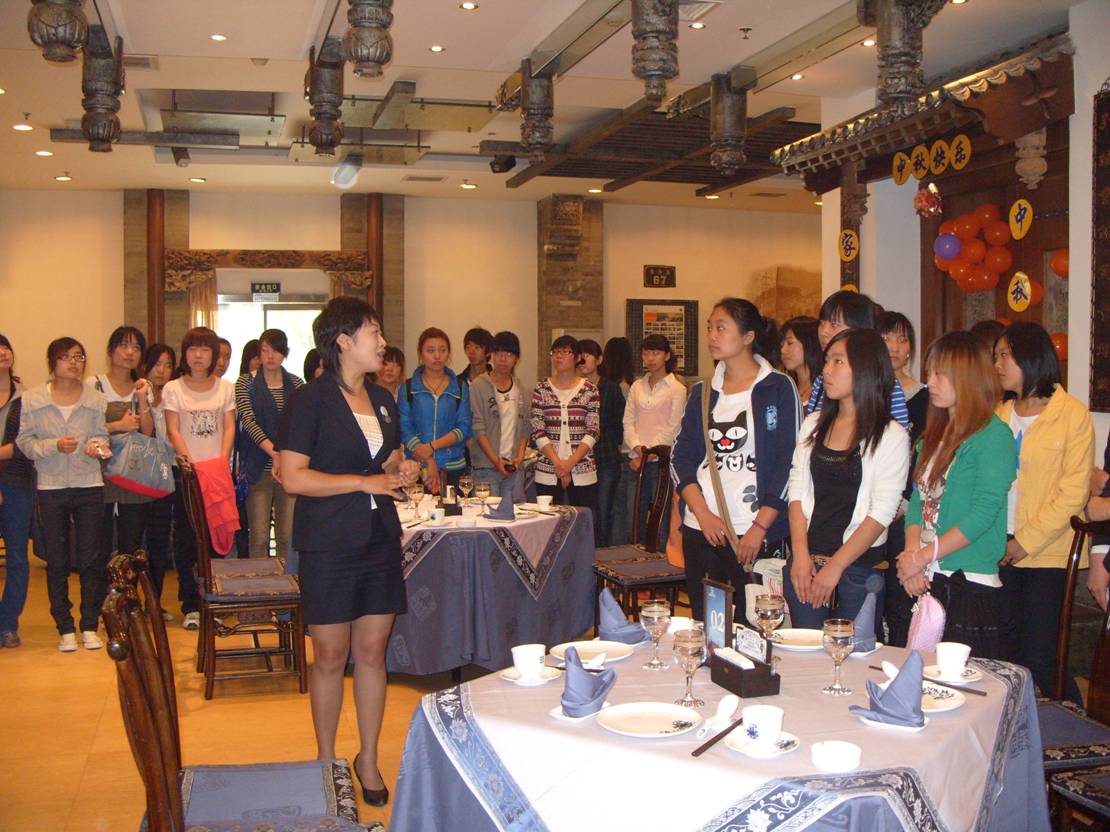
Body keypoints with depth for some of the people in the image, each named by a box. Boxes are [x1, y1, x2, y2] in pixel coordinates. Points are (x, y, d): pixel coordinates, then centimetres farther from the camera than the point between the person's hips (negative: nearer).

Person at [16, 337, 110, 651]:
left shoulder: (96, 399, 2)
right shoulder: (32, 399, -1)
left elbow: (102, 436, 9)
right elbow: (24, 441, -1)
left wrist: (98, 446, -14)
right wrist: (54, 446, -17)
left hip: (89, 484, 1)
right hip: (51, 487, 0)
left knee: (91, 558, 2)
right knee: (56, 560, 5)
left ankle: (89, 626, 13)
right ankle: (65, 628, 15)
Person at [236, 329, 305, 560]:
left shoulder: (296, 383, 9)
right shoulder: (246, 383, 2)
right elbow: (249, 421, -11)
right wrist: (274, 452, -25)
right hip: (260, 468, -2)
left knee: (288, 535, 4)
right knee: (259, 536, -2)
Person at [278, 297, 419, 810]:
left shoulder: (383, 400, 12)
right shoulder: (310, 401, -9)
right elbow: (294, 477, -16)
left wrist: (402, 471, 3)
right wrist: (364, 482, -18)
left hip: (380, 540, 6)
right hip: (329, 544, -5)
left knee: (372, 651, 9)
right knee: (330, 656, 4)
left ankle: (368, 759, 22)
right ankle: (326, 760, 20)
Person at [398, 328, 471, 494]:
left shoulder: (460, 388, 9)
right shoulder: (407, 389, 5)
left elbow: (464, 428, 0)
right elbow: (405, 429, -3)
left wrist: (433, 446, -14)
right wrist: (429, 462, -15)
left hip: (454, 468, 1)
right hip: (418, 468, -1)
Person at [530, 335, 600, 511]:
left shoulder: (589, 390, 4)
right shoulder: (541, 389, 5)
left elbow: (593, 431, -2)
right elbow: (537, 432, 0)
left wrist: (570, 462, -13)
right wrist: (558, 463, -11)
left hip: (583, 472, 0)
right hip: (547, 472, 0)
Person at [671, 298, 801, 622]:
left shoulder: (778, 388, -1)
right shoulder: (702, 392, 13)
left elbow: (789, 462, -6)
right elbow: (680, 456, 9)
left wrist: (760, 527, -11)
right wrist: (702, 514, -5)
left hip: (757, 534, -4)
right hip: (700, 531, 5)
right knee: (703, 628, 7)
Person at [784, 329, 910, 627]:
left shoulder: (891, 436, -4)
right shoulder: (813, 424, 12)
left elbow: (881, 513, -9)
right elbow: (797, 491, 7)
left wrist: (835, 567, -13)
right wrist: (801, 556, -5)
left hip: (859, 567, -4)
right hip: (805, 562, 4)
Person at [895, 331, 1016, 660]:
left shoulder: (994, 436, -8)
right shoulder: (934, 436, 16)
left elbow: (983, 513, -16)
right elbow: (919, 500, 12)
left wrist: (922, 557, -14)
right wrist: (911, 554, -5)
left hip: (972, 587, -7)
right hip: (925, 583, 7)